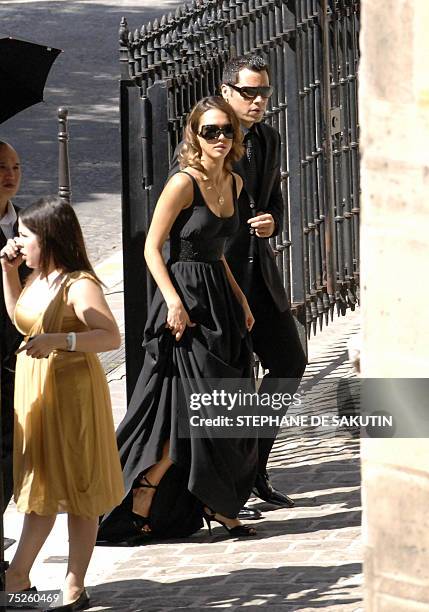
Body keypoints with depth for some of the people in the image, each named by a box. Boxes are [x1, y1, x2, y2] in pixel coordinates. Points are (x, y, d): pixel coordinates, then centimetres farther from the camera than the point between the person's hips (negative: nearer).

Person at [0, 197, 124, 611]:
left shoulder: (78, 285, -17)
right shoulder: (36, 280, 9)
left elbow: (111, 337, -27)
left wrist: (59, 340, -38)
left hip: (71, 392, -9)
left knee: (76, 492, 0)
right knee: (40, 488, 14)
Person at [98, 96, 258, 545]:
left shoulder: (234, 184, 12)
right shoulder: (184, 183, -12)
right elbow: (152, 248, -12)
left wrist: (240, 300, 15)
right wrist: (174, 303, -21)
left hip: (221, 304, 8)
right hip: (186, 299, -8)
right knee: (192, 411, -10)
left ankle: (216, 506, 15)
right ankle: (140, 504, -1)